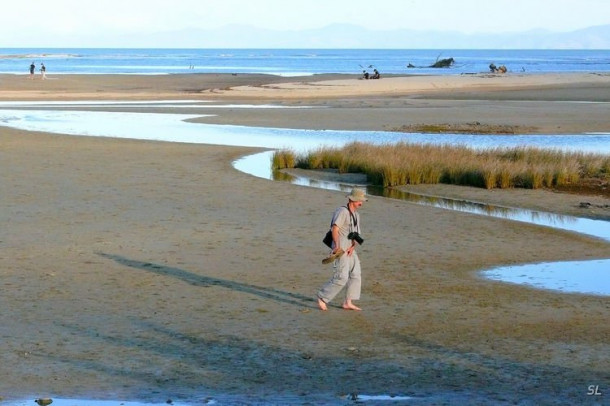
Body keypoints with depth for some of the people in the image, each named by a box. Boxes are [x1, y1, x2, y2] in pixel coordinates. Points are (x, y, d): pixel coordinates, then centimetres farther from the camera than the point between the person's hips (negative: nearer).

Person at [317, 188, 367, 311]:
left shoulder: (356, 215, 15)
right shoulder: (342, 211, -12)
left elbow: (357, 236, 14)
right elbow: (335, 228, -24)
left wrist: (353, 247, -7)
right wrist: (337, 246, -36)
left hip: (350, 250, 9)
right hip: (341, 249, -9)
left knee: (355, 275, 4)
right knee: (341, 277, -14)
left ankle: (348, 303, 8)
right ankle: (322, 297, -3)